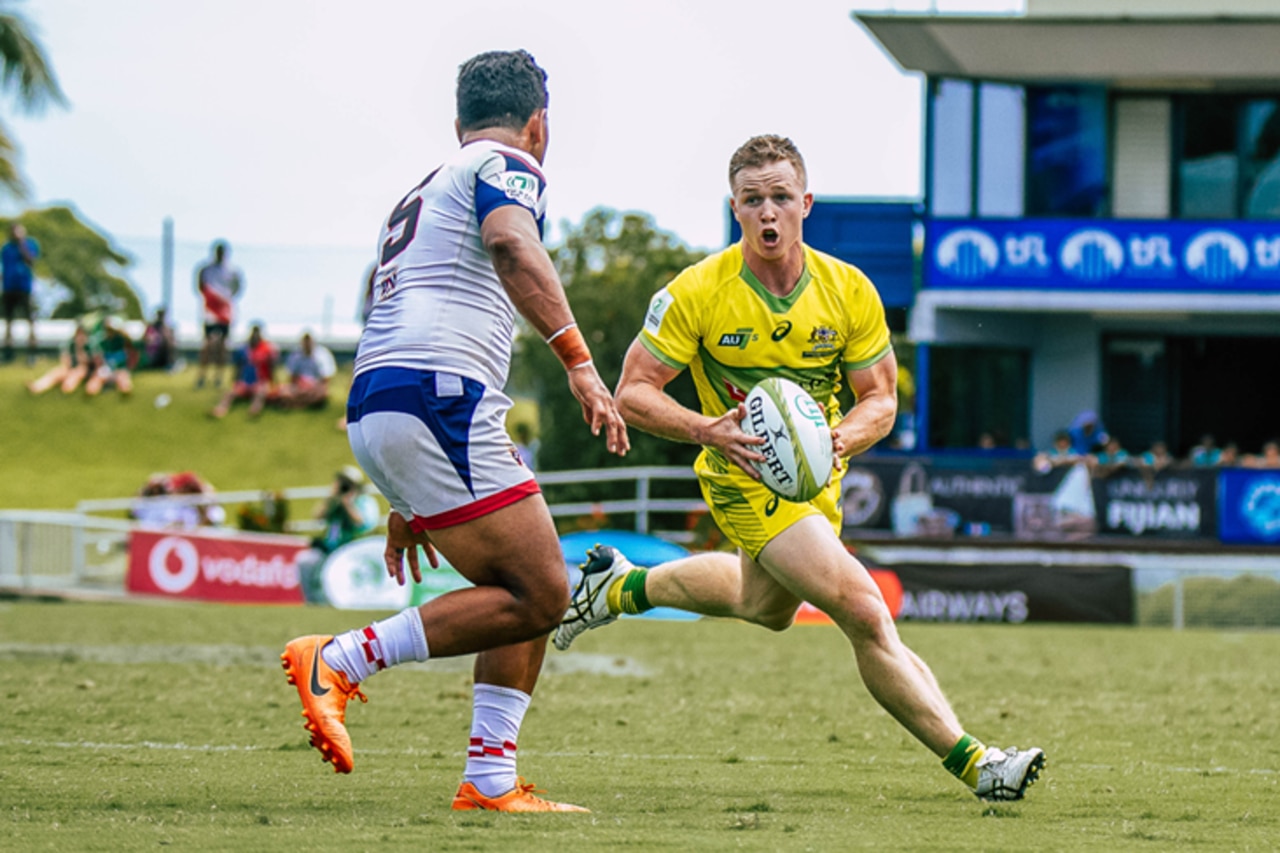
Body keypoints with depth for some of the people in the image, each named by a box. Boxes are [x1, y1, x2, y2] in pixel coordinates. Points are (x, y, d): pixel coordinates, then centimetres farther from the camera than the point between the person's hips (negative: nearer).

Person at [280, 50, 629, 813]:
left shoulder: (424, 193, 31)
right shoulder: (508, 166, 4)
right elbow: (511, 244, -20)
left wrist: (407, 503, 38)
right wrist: (580, 361, -27)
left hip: (375, 407, 9)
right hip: (441, 399, -9)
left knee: (533, 596, 14)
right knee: (539, 595, -8)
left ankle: (490, 781, 8)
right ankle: (340, 661, -11)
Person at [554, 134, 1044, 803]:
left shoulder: (850, 291, -14)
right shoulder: (697, 292, -22)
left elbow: (882, 399, -6)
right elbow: (632, 392, -17)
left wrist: (840, 437, -29)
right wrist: (707, 430, -35)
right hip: (745, 477, -6)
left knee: (766, 606, 32)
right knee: (863, 612, -22)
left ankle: (621, 586, 53)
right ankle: (970, 762, -19)